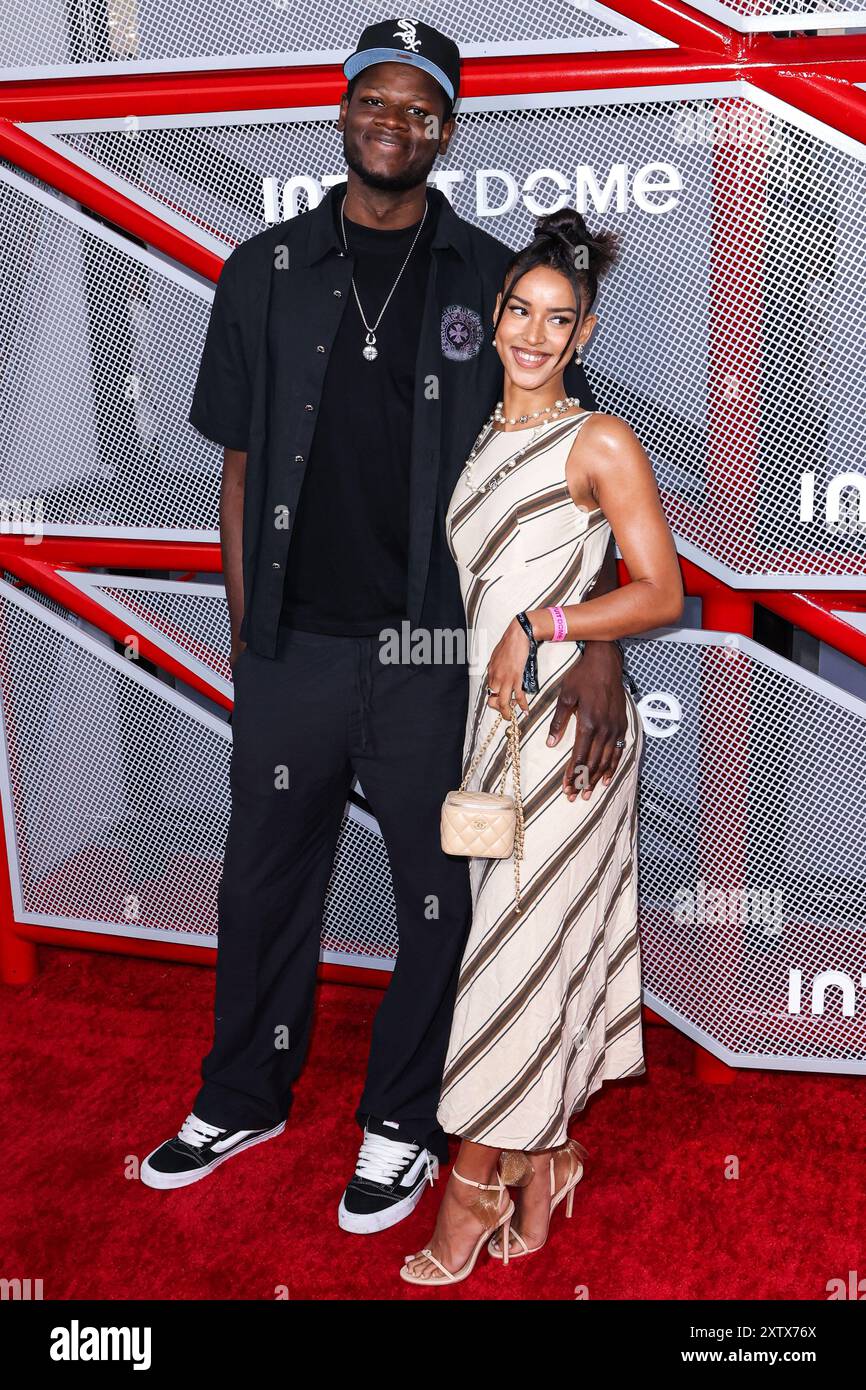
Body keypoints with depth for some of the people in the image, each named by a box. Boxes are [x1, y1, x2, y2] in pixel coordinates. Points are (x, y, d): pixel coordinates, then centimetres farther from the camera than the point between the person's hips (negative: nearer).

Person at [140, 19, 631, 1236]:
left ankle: (403, 1121, 30)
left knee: (437, 893, 10)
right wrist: (243, 628, 6)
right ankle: (245, 1098, 36)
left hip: (438, 647, -1)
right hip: (293, 647, 2)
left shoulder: (492, 282, 0)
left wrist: (601, 646, -14)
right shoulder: (266, 273, 6)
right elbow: (239, 463, 9)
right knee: (266, 880, 15)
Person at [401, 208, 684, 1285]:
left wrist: (540, 627, -18)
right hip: (498, 714, 6)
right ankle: (545, 1157, 23)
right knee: (543, 937, 11)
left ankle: (475, 1181, 9)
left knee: (527, 942, -2)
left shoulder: (600, 443, -6)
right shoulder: (486, 437, 15)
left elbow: (662, 594, -10)